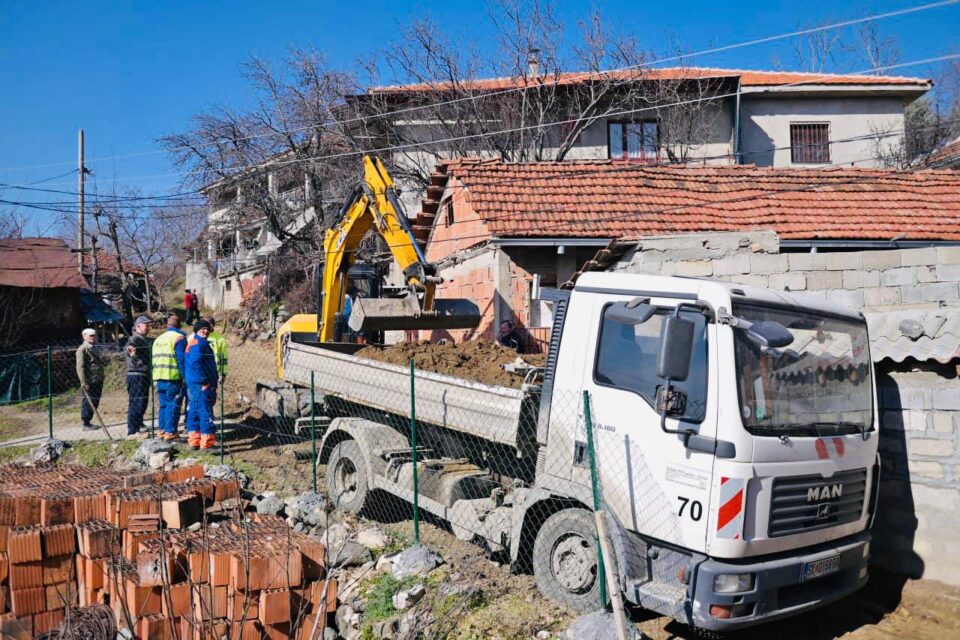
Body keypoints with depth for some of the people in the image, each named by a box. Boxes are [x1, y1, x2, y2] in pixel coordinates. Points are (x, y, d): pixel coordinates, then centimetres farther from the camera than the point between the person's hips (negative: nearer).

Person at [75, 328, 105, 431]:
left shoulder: (94, 349, 19)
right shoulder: (82, 349, -9)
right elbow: (80, 367, -16)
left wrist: (101, 379, 21)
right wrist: (84, 382, -21)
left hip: (97, 381, 9)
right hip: (89, 382, -9)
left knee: (95, 403, 12)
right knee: (88, 403, -2)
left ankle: (88, 422, 21)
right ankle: (86, 424, 5)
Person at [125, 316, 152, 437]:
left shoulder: (145, 340, 19)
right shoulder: (134, 339, -12)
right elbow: (129, 346, -36)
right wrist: (130, 350, -57)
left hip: (144, 375, 10)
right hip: (136, 375, -10)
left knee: (142, 402, 19)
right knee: (136, 403, -10)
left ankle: (139, 425, 32)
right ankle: (132, 430, -9)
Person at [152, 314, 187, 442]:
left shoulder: (158, 339, 18)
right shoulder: (179, 338, -7)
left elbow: (154, 360, 20)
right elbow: (182, 359, -14)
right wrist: (185, 377, -12)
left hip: (159, 378, 7)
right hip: (173, 378, -7)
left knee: (163, 405, 15)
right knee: (173, 406, -4)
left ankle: (162, 430, 18)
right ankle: (170, 432, -5)